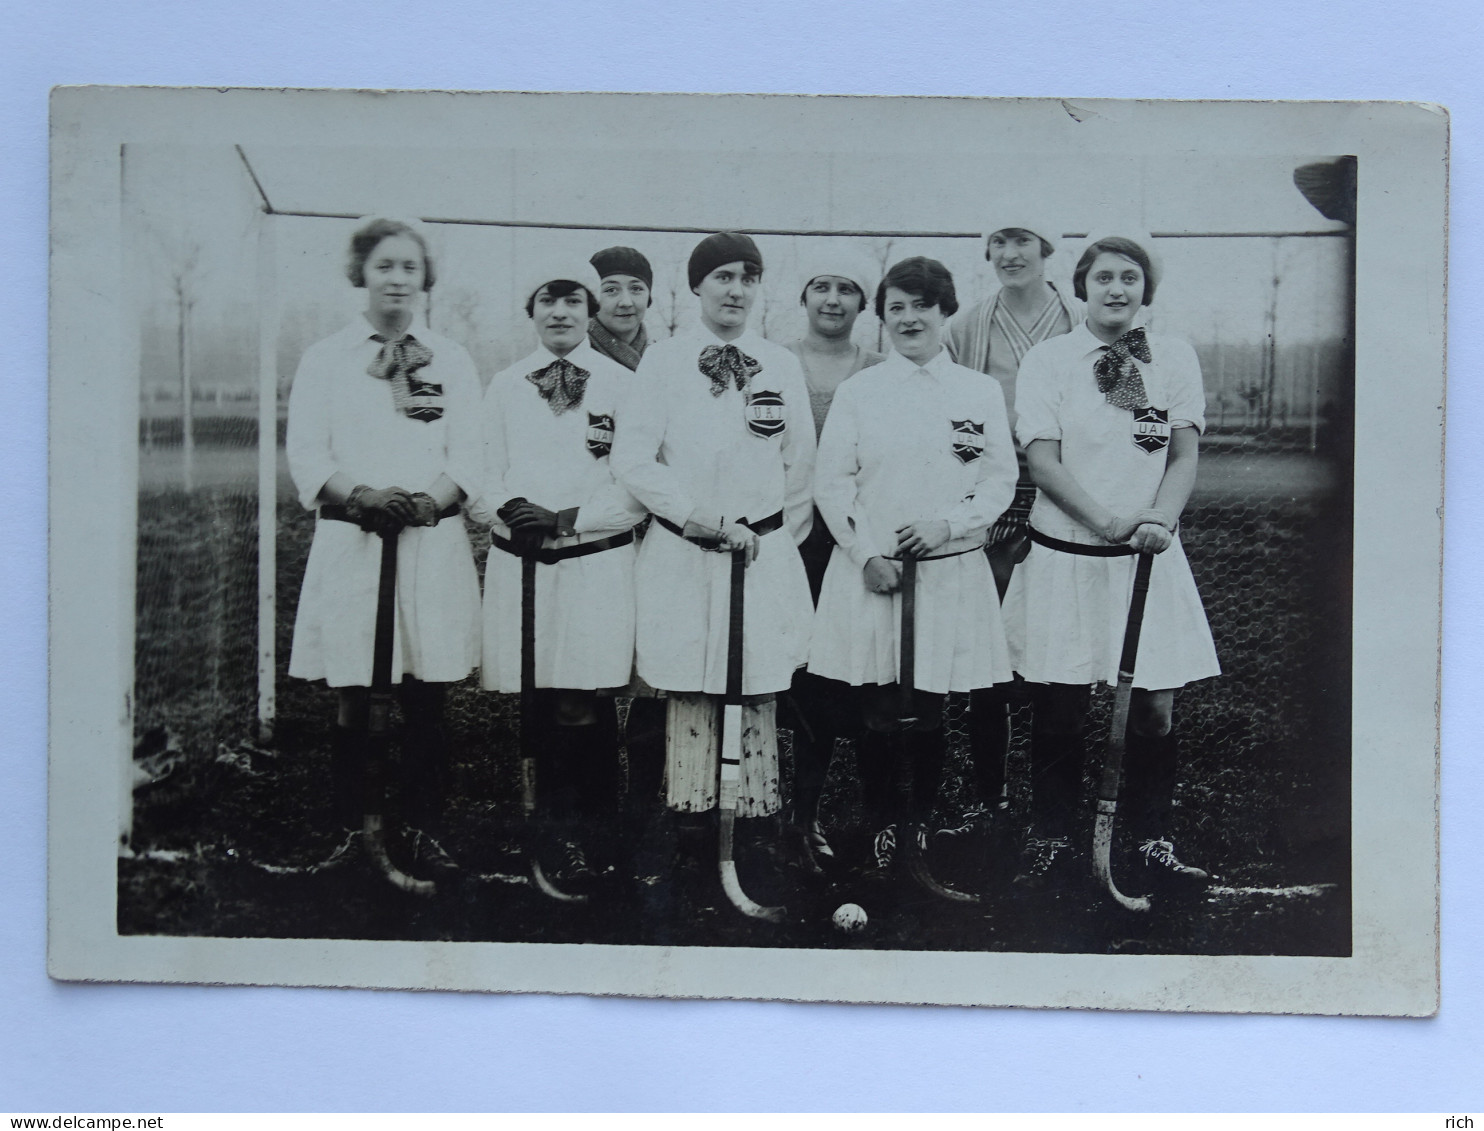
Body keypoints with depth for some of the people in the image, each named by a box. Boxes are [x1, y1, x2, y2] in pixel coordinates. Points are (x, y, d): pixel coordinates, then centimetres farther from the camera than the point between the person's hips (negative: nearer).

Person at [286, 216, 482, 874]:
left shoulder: (452, 361, 14)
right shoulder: (325, 359, 11)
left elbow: (468, 456, 7)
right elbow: (306, 455, 3)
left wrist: (429, 500, -13)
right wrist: (363, 495, -15)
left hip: (433, 541, 1)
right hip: (350, 542, -1)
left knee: (426, 698, 0)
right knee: (354, 701, -1)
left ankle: (423, 831, 8)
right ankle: (352, 831, 6)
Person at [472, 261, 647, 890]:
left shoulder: (622, 385, 3)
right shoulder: (504, 387, 13)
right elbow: (483, 475, 9)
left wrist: (564, 520, -13)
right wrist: (511, 509, -13)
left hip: (597, 562, -2)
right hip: (518, 562, 3)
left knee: (583, 706, -5)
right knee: (541, 704, 5)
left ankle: (586, 836, 8)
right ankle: (556, 830, 19)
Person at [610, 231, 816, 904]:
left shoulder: (782, 366, 9)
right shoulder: (662, 361, 1)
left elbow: (801, 466, 14)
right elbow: (632, 460, -6)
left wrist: (776, 538, 11)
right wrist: (708, 518, -10)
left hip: (766, 554, 2)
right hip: (683, 554, -2)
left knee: (760, 697, 4)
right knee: (690, 697, 2)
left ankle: (759, 826, 12)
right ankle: (690, 840, 11)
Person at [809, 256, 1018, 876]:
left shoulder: (980, 392, 7)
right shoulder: (858, 390, 5)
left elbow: (1001, 481, 4)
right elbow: (832, 482, 2)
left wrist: (947, 524, -11)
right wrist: (867, 554, -9)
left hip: (952, 572, 1)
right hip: (870, 568, 0)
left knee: (928, 715, 4)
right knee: (877, 716, 0)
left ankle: (923, 823, 18)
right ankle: (882, 825, 15)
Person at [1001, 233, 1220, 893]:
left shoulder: (1175, 359, 7)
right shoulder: (1048, 361, 1)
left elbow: (1185, 454, 2)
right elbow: (1042, 461, -7)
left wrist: (1159, 518, -17)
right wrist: (1106, 521, -20)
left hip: (1151, 560, 2)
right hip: (1065, 556, -1)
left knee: (1152, 708, 2)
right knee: (1060, 708, 4)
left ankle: (1153, 845, 16)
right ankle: (1049, 843, 18)